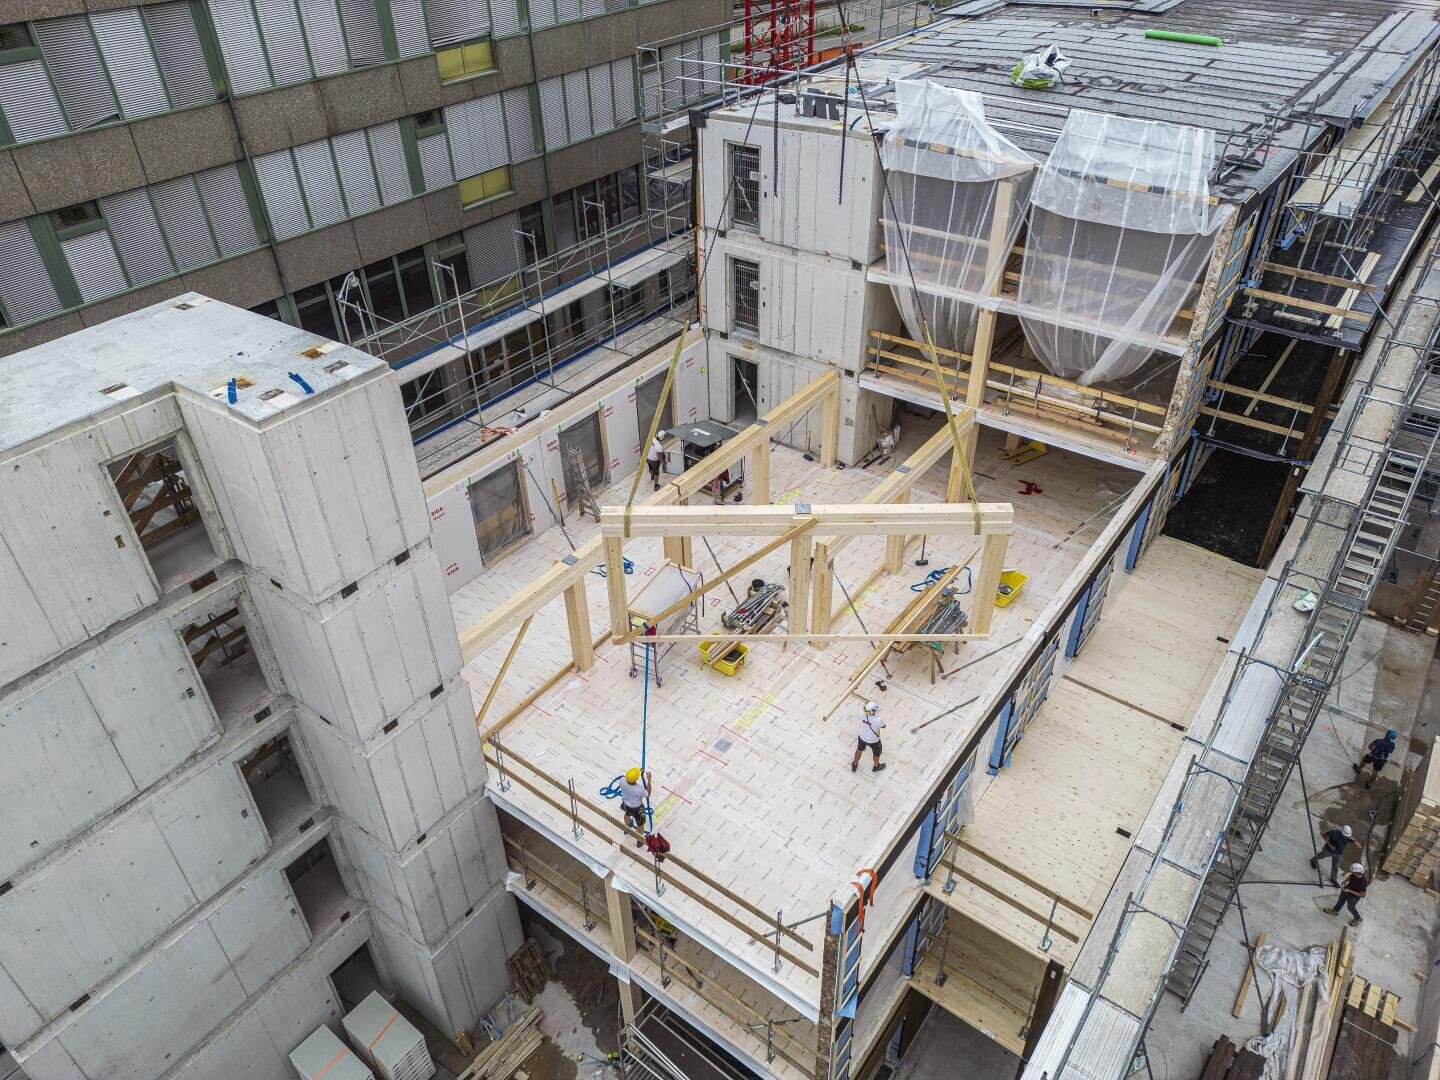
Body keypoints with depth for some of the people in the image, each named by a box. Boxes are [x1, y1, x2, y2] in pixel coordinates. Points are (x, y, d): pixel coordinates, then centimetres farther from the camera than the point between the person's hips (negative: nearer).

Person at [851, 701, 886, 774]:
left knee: (859, 750, 32)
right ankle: (876, 767, 57)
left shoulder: (862, 713, -32)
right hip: (873, 741, -3)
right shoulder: (878, 720, -40)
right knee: (876, 753, 29)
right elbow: (883, 726, -14)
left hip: (862, 737, 3)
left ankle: (854, 765, 56)